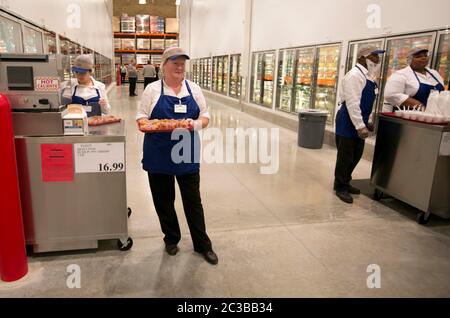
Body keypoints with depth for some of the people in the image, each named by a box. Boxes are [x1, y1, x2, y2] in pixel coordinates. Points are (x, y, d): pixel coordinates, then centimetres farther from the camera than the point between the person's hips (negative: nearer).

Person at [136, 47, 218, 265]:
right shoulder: (152, 89, 0)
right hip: (159, 155, 0)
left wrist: (196, 123, -14)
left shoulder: (194, 89, 6)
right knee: (163, 200, 11)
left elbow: (205, 117, 8)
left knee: (193, 200, 7)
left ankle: (203, 245, 22)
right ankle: (171, 239, 33)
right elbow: (141, 117, 2)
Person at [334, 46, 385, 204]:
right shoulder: (355, 75, -15)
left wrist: (367, 122, 20)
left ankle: (345, 182, 31)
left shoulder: (368, 76, 14)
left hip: (359, 121, 9)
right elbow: (352, 103, -22)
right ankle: (340, 187, 15)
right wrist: (360, 126, -23)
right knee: (345, 156, 1)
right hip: (348, 121, -9)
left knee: (356, 155, 16)